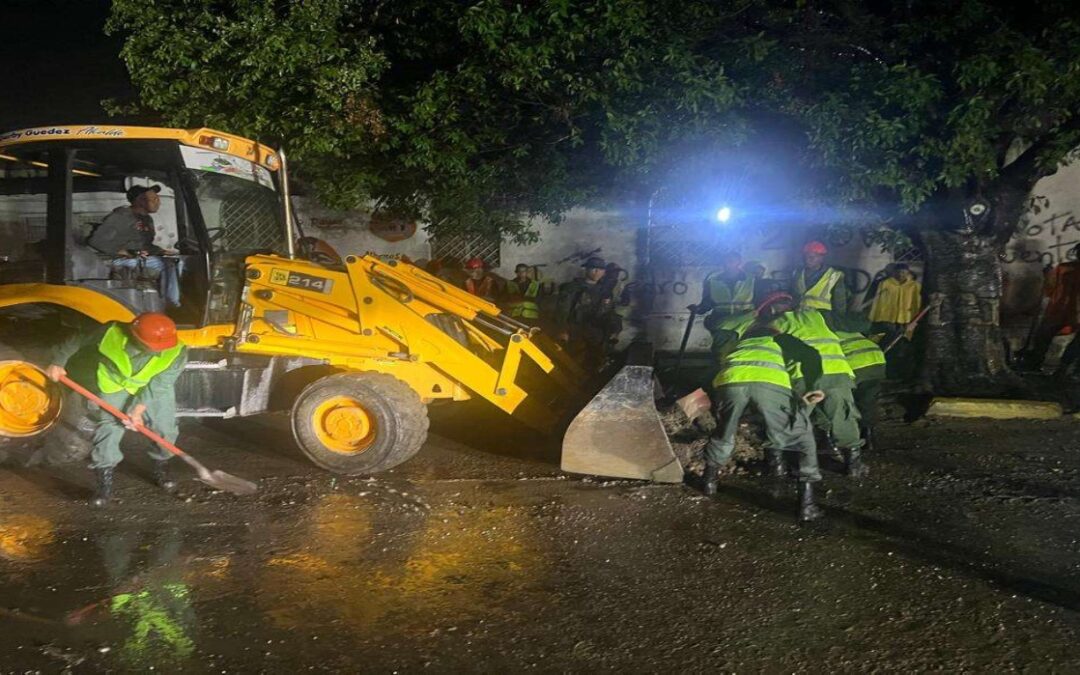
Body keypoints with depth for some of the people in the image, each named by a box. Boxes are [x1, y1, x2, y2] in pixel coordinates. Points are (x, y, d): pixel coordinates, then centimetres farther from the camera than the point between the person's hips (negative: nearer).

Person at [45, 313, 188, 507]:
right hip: (115, 387, -1)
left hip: (155, 391, 1)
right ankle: (105, 486, -4)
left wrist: (138, 410, -28)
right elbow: (77, 341, -15)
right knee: (107, 429, -13)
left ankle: (161, 470, 31)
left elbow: (159, 385, -25)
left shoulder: (177, 353, -32)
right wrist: (58, 363, -5)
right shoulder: (112, 334, -33)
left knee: (165, 428, 3)